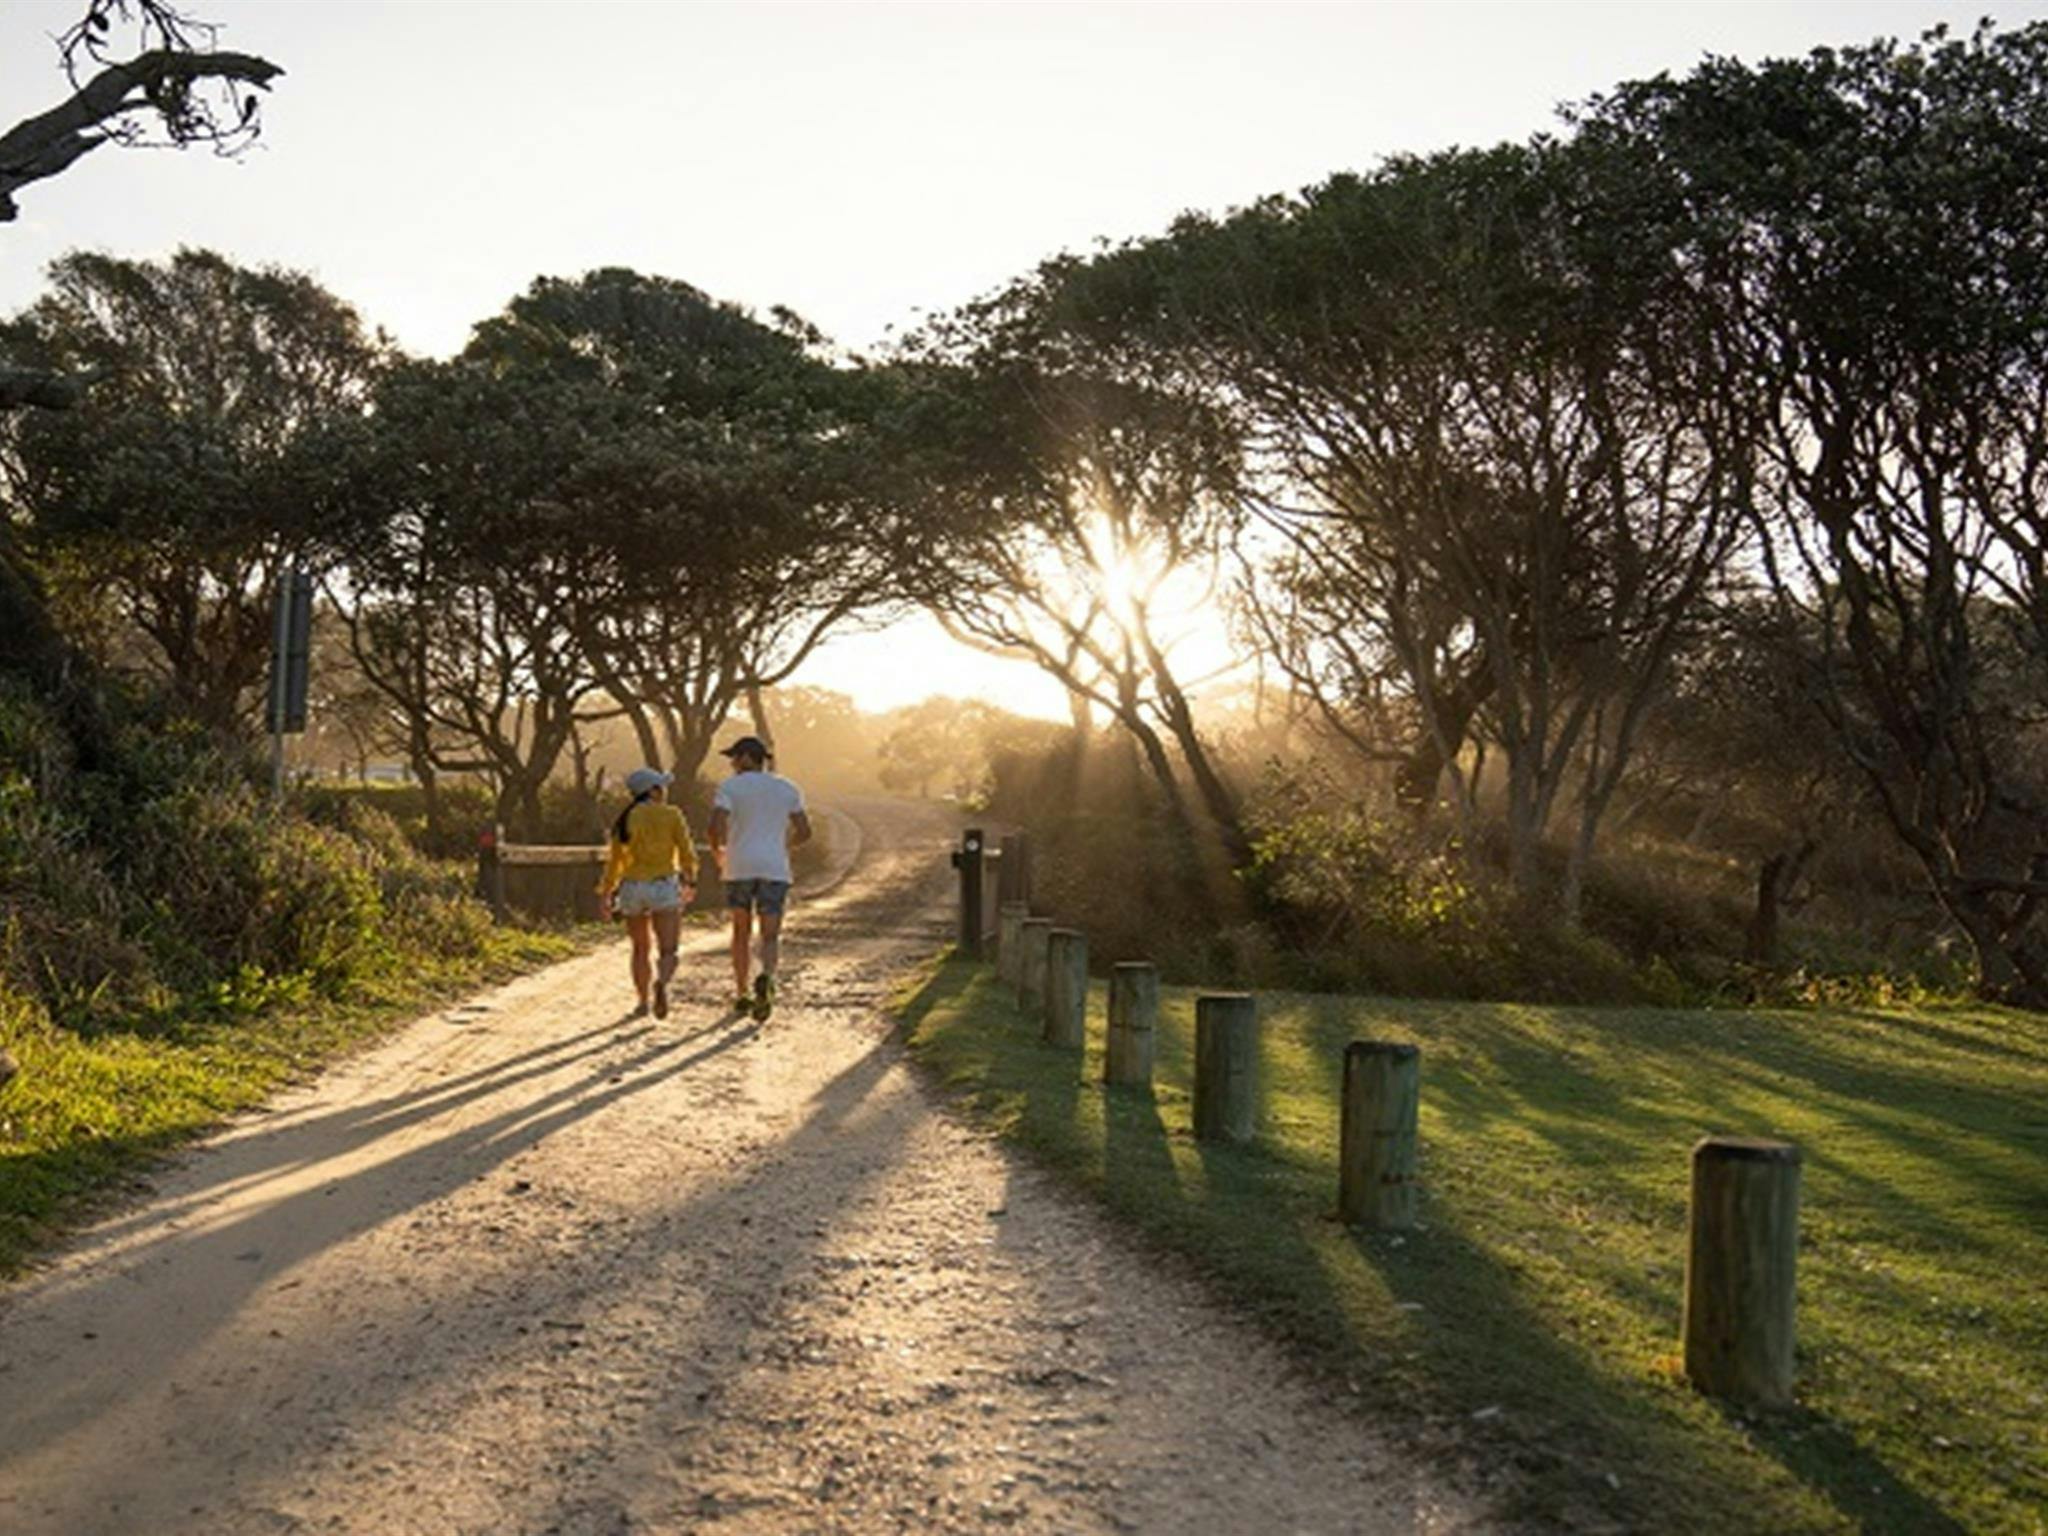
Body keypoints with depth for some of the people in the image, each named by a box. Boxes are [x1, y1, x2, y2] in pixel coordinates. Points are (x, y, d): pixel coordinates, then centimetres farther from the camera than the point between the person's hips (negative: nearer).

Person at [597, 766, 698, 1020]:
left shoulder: (625, 820, 4)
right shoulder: (671, 815, -3)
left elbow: (615, 861, 5)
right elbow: (687, 854, -1)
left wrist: (606, 893, 15)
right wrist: (690, 880, 15)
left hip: (632, 889, 3)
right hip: (664, 887, -3)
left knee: (641, 949, 20)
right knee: (668, 951, -5)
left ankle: (643, 1002, 19)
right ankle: (661, 983, -35)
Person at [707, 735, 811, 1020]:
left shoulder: (729, 787, -2)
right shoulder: (787, 789, 8)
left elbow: (716, 828, -14)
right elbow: (804, 831, 7)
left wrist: (718, 852, 6)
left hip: (739, 868, -1)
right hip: (774, 869, 1)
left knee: (742, 931, 17)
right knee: (770, 937, 1)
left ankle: (742, 995, 22)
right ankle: (766, 978, -29)